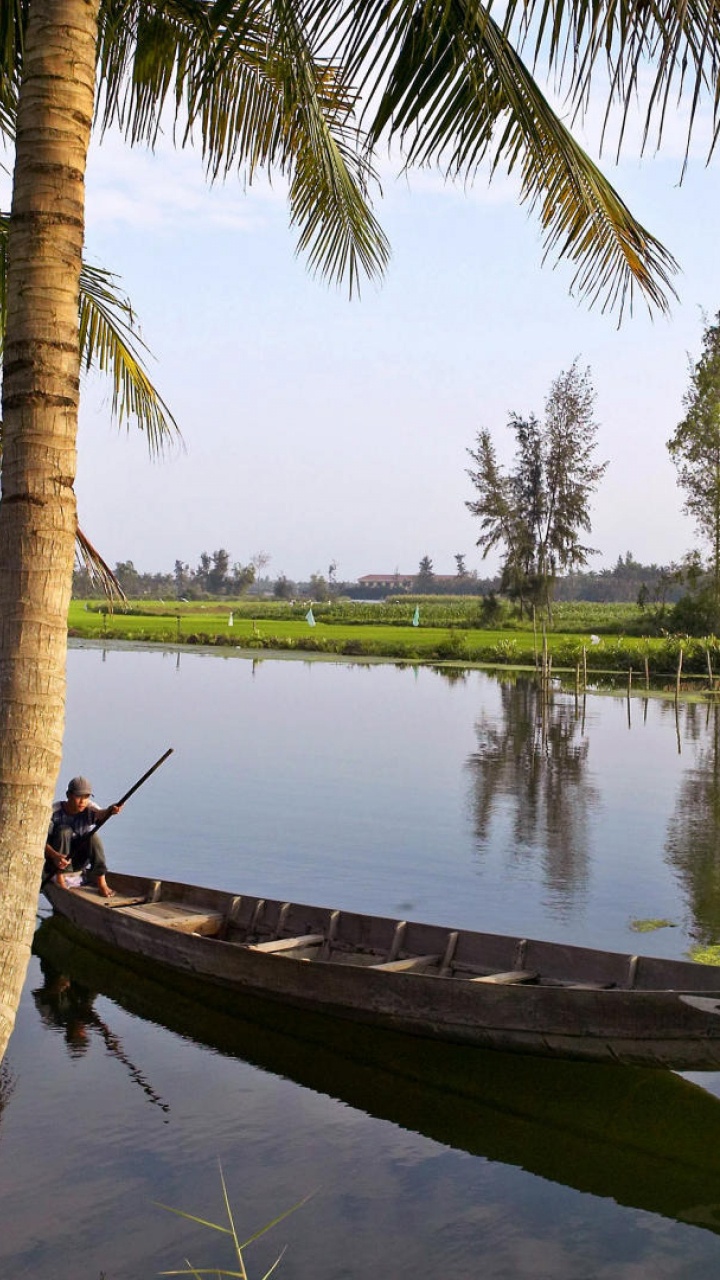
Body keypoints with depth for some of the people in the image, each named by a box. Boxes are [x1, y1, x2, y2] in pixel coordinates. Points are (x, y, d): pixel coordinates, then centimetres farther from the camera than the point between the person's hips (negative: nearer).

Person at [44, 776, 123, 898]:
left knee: (92, 835, -25)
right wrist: (54, 856, -43)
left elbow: (100, 814, -37)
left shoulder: (89, 809, -12)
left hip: (80, 861, 2)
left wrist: (109, 811, -62)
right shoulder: (54, 811, -18)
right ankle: (59, 877, -22)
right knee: (64, 831, -28)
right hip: (56, 859, -2)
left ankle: (101, 881, -22)